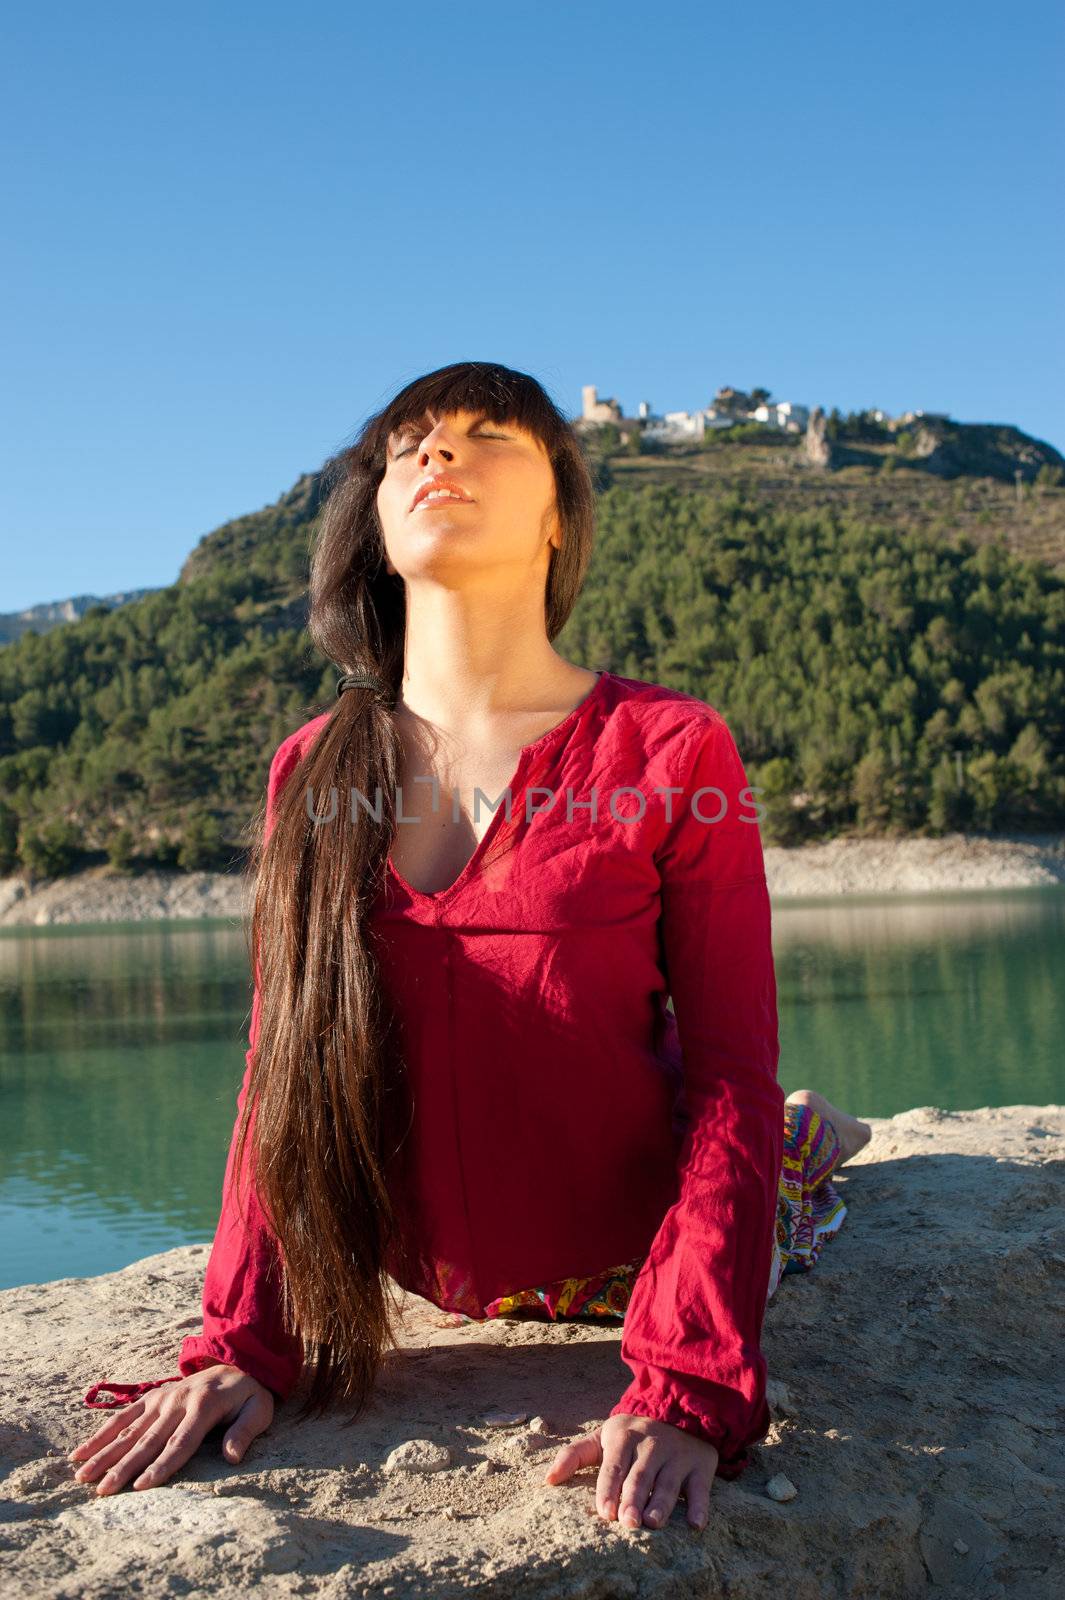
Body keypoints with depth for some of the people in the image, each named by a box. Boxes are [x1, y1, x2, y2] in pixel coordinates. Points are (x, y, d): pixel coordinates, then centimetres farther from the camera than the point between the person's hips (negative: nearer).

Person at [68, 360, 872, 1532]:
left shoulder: (671, 751, -19)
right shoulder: (312, 773, -8)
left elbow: (730, 1073, -20)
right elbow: (281, 1072, -5)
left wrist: (686, 1389, -28)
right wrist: (240, 1341, -12)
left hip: (632, 1276, -3)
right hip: (433, 1283, 4)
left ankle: (805, 1137, 53)